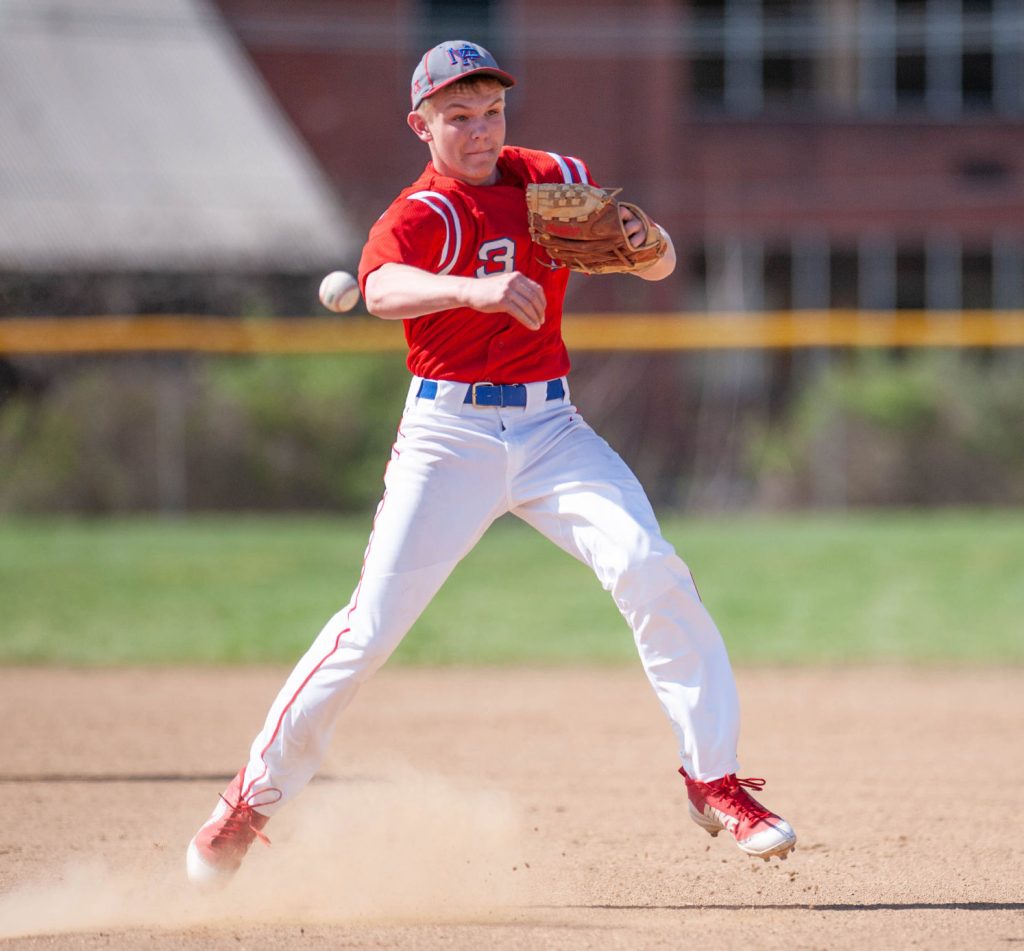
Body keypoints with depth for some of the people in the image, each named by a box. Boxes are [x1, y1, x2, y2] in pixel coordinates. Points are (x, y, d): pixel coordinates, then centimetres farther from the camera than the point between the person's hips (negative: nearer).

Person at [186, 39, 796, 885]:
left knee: (650, 572, -17)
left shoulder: (557, 181, 6)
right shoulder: (418, 216, -10)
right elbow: (383, 290, -33)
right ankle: (255, 796, 6)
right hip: (449, 435, -3)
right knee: (373, 623, -9)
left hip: (552, 428, 3)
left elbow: (658, 266, 13)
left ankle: (714, 779, -8)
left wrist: (647, 240, -12)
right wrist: (476, 289, -53)